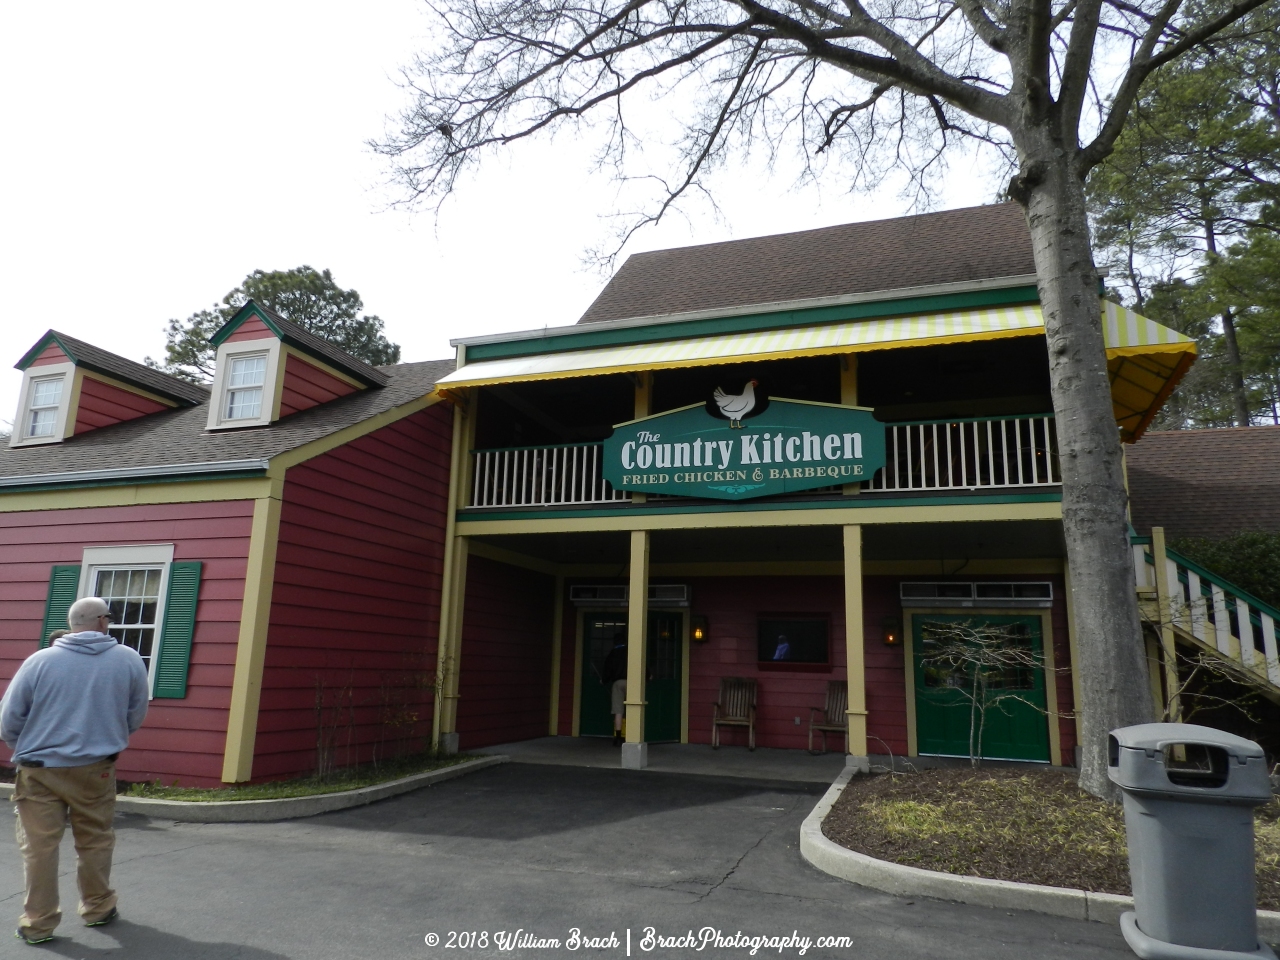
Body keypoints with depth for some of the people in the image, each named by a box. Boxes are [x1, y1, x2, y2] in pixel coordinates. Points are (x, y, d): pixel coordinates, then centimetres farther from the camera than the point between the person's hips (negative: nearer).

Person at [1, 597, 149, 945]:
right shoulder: (129, 659, -5)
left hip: (39, 769, 0)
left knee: (39, 846, 10)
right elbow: (135, 716, 4)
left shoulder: (40, 660, -7)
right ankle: (98, 908, 29)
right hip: (96, 768, 1)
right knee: (95, 840, 16)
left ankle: (38, 922, 17)